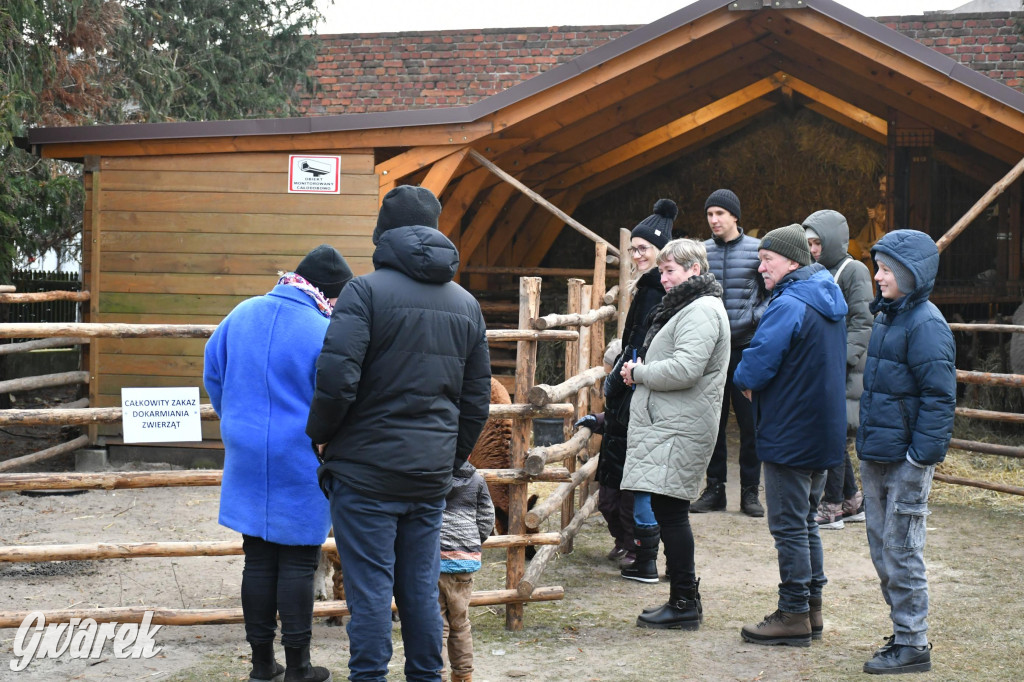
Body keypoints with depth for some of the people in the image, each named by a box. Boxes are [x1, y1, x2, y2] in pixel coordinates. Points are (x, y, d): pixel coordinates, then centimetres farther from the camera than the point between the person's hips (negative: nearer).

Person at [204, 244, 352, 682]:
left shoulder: (242, 314, 2)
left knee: (258, 560, 13)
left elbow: (212, 373, 12)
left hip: (247, 460, 5)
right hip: (301, 465, -5)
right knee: (299, 563, 5)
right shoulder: (324, 333, -17)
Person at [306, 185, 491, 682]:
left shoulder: (366, 291, -9)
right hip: (431, 475, 6)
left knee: (370, 591, 0)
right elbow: (478, 399, 15)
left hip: (367, 470, -6)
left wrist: (320, 434, -2)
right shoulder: (466, 303, 12)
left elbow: (336, 378, -19)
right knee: (421, 589, 14)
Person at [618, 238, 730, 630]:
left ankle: (684, 604, -1)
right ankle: (685, 600, 19)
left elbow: (685, 369, -24)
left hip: (679, 431, -11)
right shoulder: (684, 307, 22)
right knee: (668, 513, 12)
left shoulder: (701, 311, -13)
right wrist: (640, 371, 8)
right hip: (667, 425, 11)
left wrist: (639, 373, -10)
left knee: (670, 512, -8)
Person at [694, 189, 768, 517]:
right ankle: (714, 488, 17)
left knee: (751, 422, 1)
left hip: (746, 347, -2)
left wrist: (757, 317, -14)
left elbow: (773, 294, 2)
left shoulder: (757, 250, -1)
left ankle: (750, 490, 11)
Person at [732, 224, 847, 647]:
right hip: (823, 433, 10)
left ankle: (793, 616, 5)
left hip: (790, 435, -10)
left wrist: (744, 381, -1)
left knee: (789, 526, -2)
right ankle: (811, 609, 23)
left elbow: (758, 362, -25)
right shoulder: (829, 301, 11)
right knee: (806, 522, 17)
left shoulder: (789, 306, -20)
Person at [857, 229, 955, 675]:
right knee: (882, 550, 15)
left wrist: (923, 454, -19)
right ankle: (903, 633, 26)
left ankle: (913, 646, 8)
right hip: (876, 455, 9)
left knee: (901, 553, -2)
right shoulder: (886, 316, 12)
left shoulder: (925, 324, -16)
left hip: (907, 460, -9)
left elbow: (940, 396, -18)